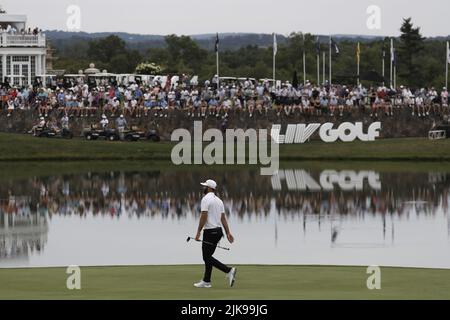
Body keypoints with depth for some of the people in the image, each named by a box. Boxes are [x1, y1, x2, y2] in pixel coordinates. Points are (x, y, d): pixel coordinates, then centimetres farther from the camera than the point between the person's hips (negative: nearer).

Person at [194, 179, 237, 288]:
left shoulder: (206, 199, -12)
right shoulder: (219, 200, 15)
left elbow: (204, 217, -18)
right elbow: (223, 218, 12)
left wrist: (198, 232, -16)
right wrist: (228, 232, 9)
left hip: (210, 232, -9)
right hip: (218, 231, 9)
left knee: (207, 257, -7)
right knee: (208, 256, 15)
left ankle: (229, 271, -18)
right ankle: (206, 281, 15)